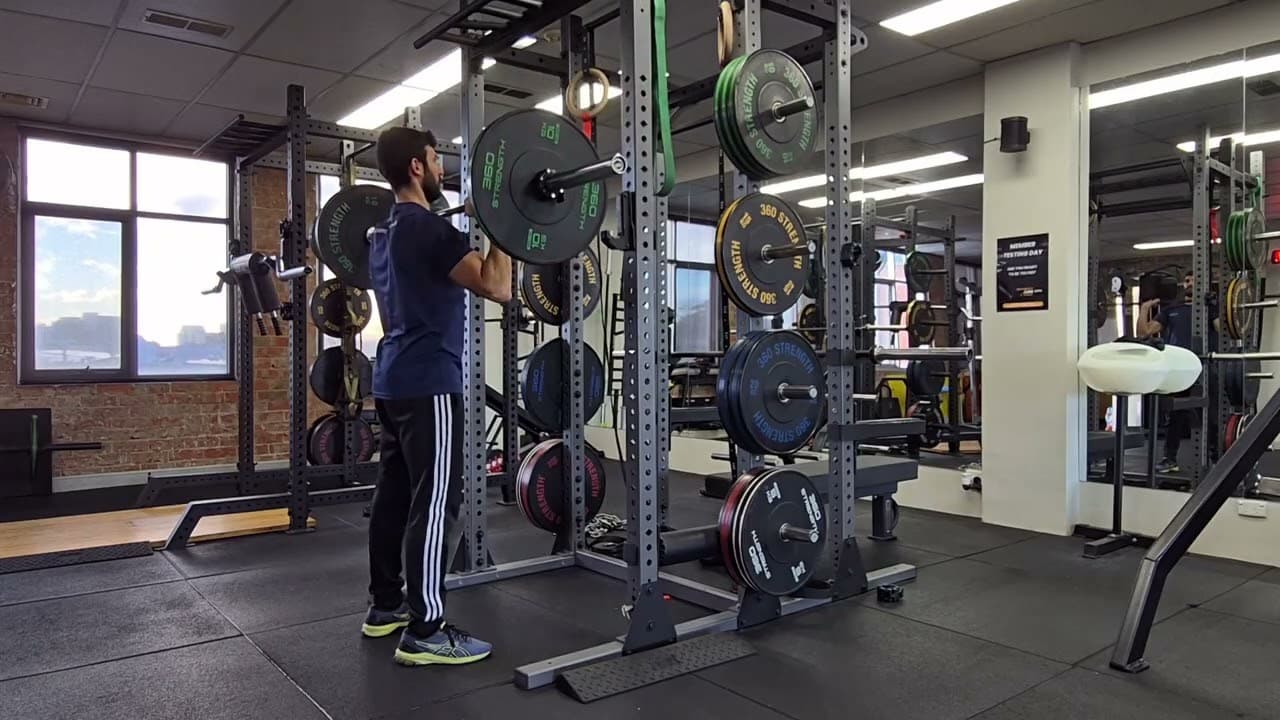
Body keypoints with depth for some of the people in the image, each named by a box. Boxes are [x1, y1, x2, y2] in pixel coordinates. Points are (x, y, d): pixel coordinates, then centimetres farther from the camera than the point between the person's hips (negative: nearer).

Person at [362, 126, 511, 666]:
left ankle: (386, 606, 26)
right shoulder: (429, 229, -16)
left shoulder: (385, 232, 16)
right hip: (427, 382, -11)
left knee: (394, 495, 15)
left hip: (394, 379, 11)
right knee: (434, 503, -8)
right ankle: (424, 632, -3)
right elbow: (498, 287, -25)